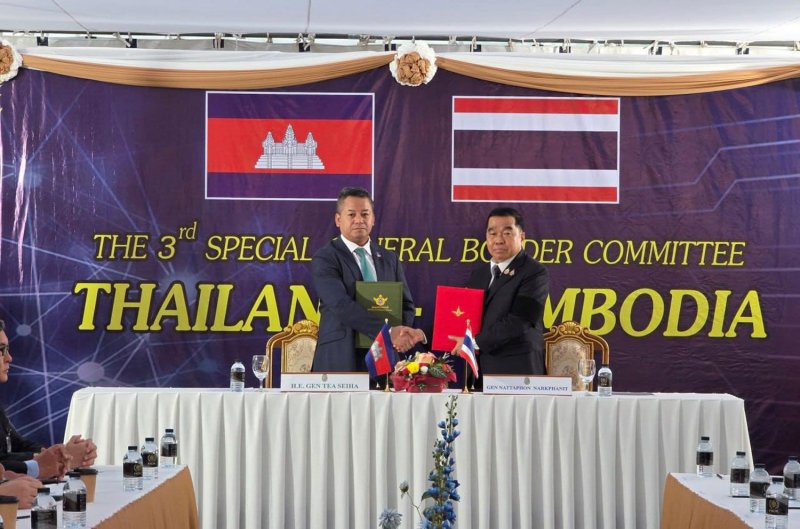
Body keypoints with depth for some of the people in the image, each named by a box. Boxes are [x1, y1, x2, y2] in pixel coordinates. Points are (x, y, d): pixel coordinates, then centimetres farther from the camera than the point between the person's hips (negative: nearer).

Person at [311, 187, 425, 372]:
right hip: (341, 360, -4)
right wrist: (389, 331, -26)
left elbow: (406, 304, 12)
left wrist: (402, 332, -10)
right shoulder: (325, 259, -5)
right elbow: (342, 306, -18)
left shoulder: (389, 258, 13)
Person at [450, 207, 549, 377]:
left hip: (517, 371, -6)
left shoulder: (534, 273, -7)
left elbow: (518, 322, -16)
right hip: (479, 369, 6)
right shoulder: (479, 273, 16)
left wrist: (474, 342, -14)